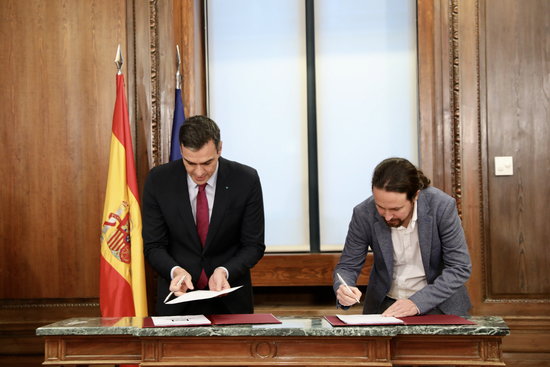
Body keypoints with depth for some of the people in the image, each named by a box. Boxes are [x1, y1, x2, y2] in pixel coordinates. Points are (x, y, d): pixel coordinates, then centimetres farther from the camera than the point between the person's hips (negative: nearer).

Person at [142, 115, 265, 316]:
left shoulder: (246, 180, -9)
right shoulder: (158, 180, -7)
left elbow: (253, 245, -3)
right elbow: (153, 246, -2)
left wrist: (224, 271, -20)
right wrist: (175, 271, -21)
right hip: (178, 294, 1)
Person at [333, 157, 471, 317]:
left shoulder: (442, 206, -19)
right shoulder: (364, 214, -15)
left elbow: (460, 267, -15)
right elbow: (347, 266, -3)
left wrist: (418, 302, -25)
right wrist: (343, 289, -26)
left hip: (438, 304, 0)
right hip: (385, 304, 1)